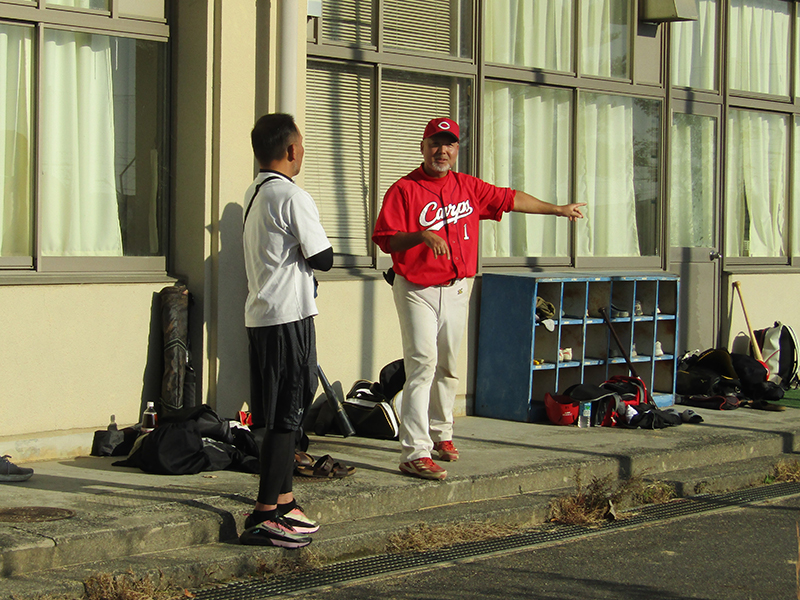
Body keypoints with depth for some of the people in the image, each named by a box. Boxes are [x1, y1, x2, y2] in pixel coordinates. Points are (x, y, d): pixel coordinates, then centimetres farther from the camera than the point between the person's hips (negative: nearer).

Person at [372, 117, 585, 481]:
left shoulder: (468, 187, 11)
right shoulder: (404, 190, -6)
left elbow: (510, 199, 21)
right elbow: (385, 239, -13)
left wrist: (557, 209, 28)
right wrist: (422, 235, -28)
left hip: (456, 289, 6)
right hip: (416, 290, -6)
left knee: (448, 366, 12)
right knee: (423, 363, -15)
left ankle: (440, 433, 30)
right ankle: (415, 452, -17)